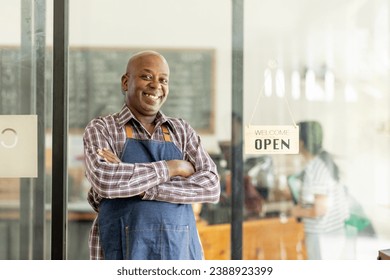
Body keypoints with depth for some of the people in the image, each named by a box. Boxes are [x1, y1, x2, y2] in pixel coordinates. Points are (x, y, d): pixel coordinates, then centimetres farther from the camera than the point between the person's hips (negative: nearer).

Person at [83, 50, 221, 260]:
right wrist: (173, 167, -9)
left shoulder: (182, 131, 12)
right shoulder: (101, 129, 2)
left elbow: (211, 187, -3)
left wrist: (140, 187, -14)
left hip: (180, 256, 3)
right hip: (123, 255, -3)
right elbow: (104, 180, -19)